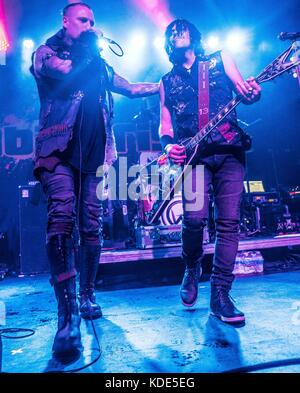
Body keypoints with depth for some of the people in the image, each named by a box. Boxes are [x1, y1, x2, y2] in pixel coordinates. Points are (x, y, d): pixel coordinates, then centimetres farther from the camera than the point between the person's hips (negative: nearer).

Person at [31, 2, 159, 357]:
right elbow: (71, 72, -9)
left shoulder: (96, 63, 28)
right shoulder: (46, 52, 12)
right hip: (59, 149, -5)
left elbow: (130, 88, 30)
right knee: (62, 217, -24)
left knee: (91, 224, 1)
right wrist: (89, 46, 6)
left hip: (93, 153, 5)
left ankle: (87, 295, 17)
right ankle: (67, 314, -25)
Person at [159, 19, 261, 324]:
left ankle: (220, 295, -1)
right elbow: (165, 122, 12)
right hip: (194, 155, 0)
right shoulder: (167, 81, 18)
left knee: (229, 222, -8)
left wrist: (253, 92, -15)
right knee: (194, 218, -17)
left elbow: (244, 93, 10)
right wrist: (168, 145, -10)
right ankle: (191, 270, 12)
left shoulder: (220, 59, 16)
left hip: (230, 150, 0)